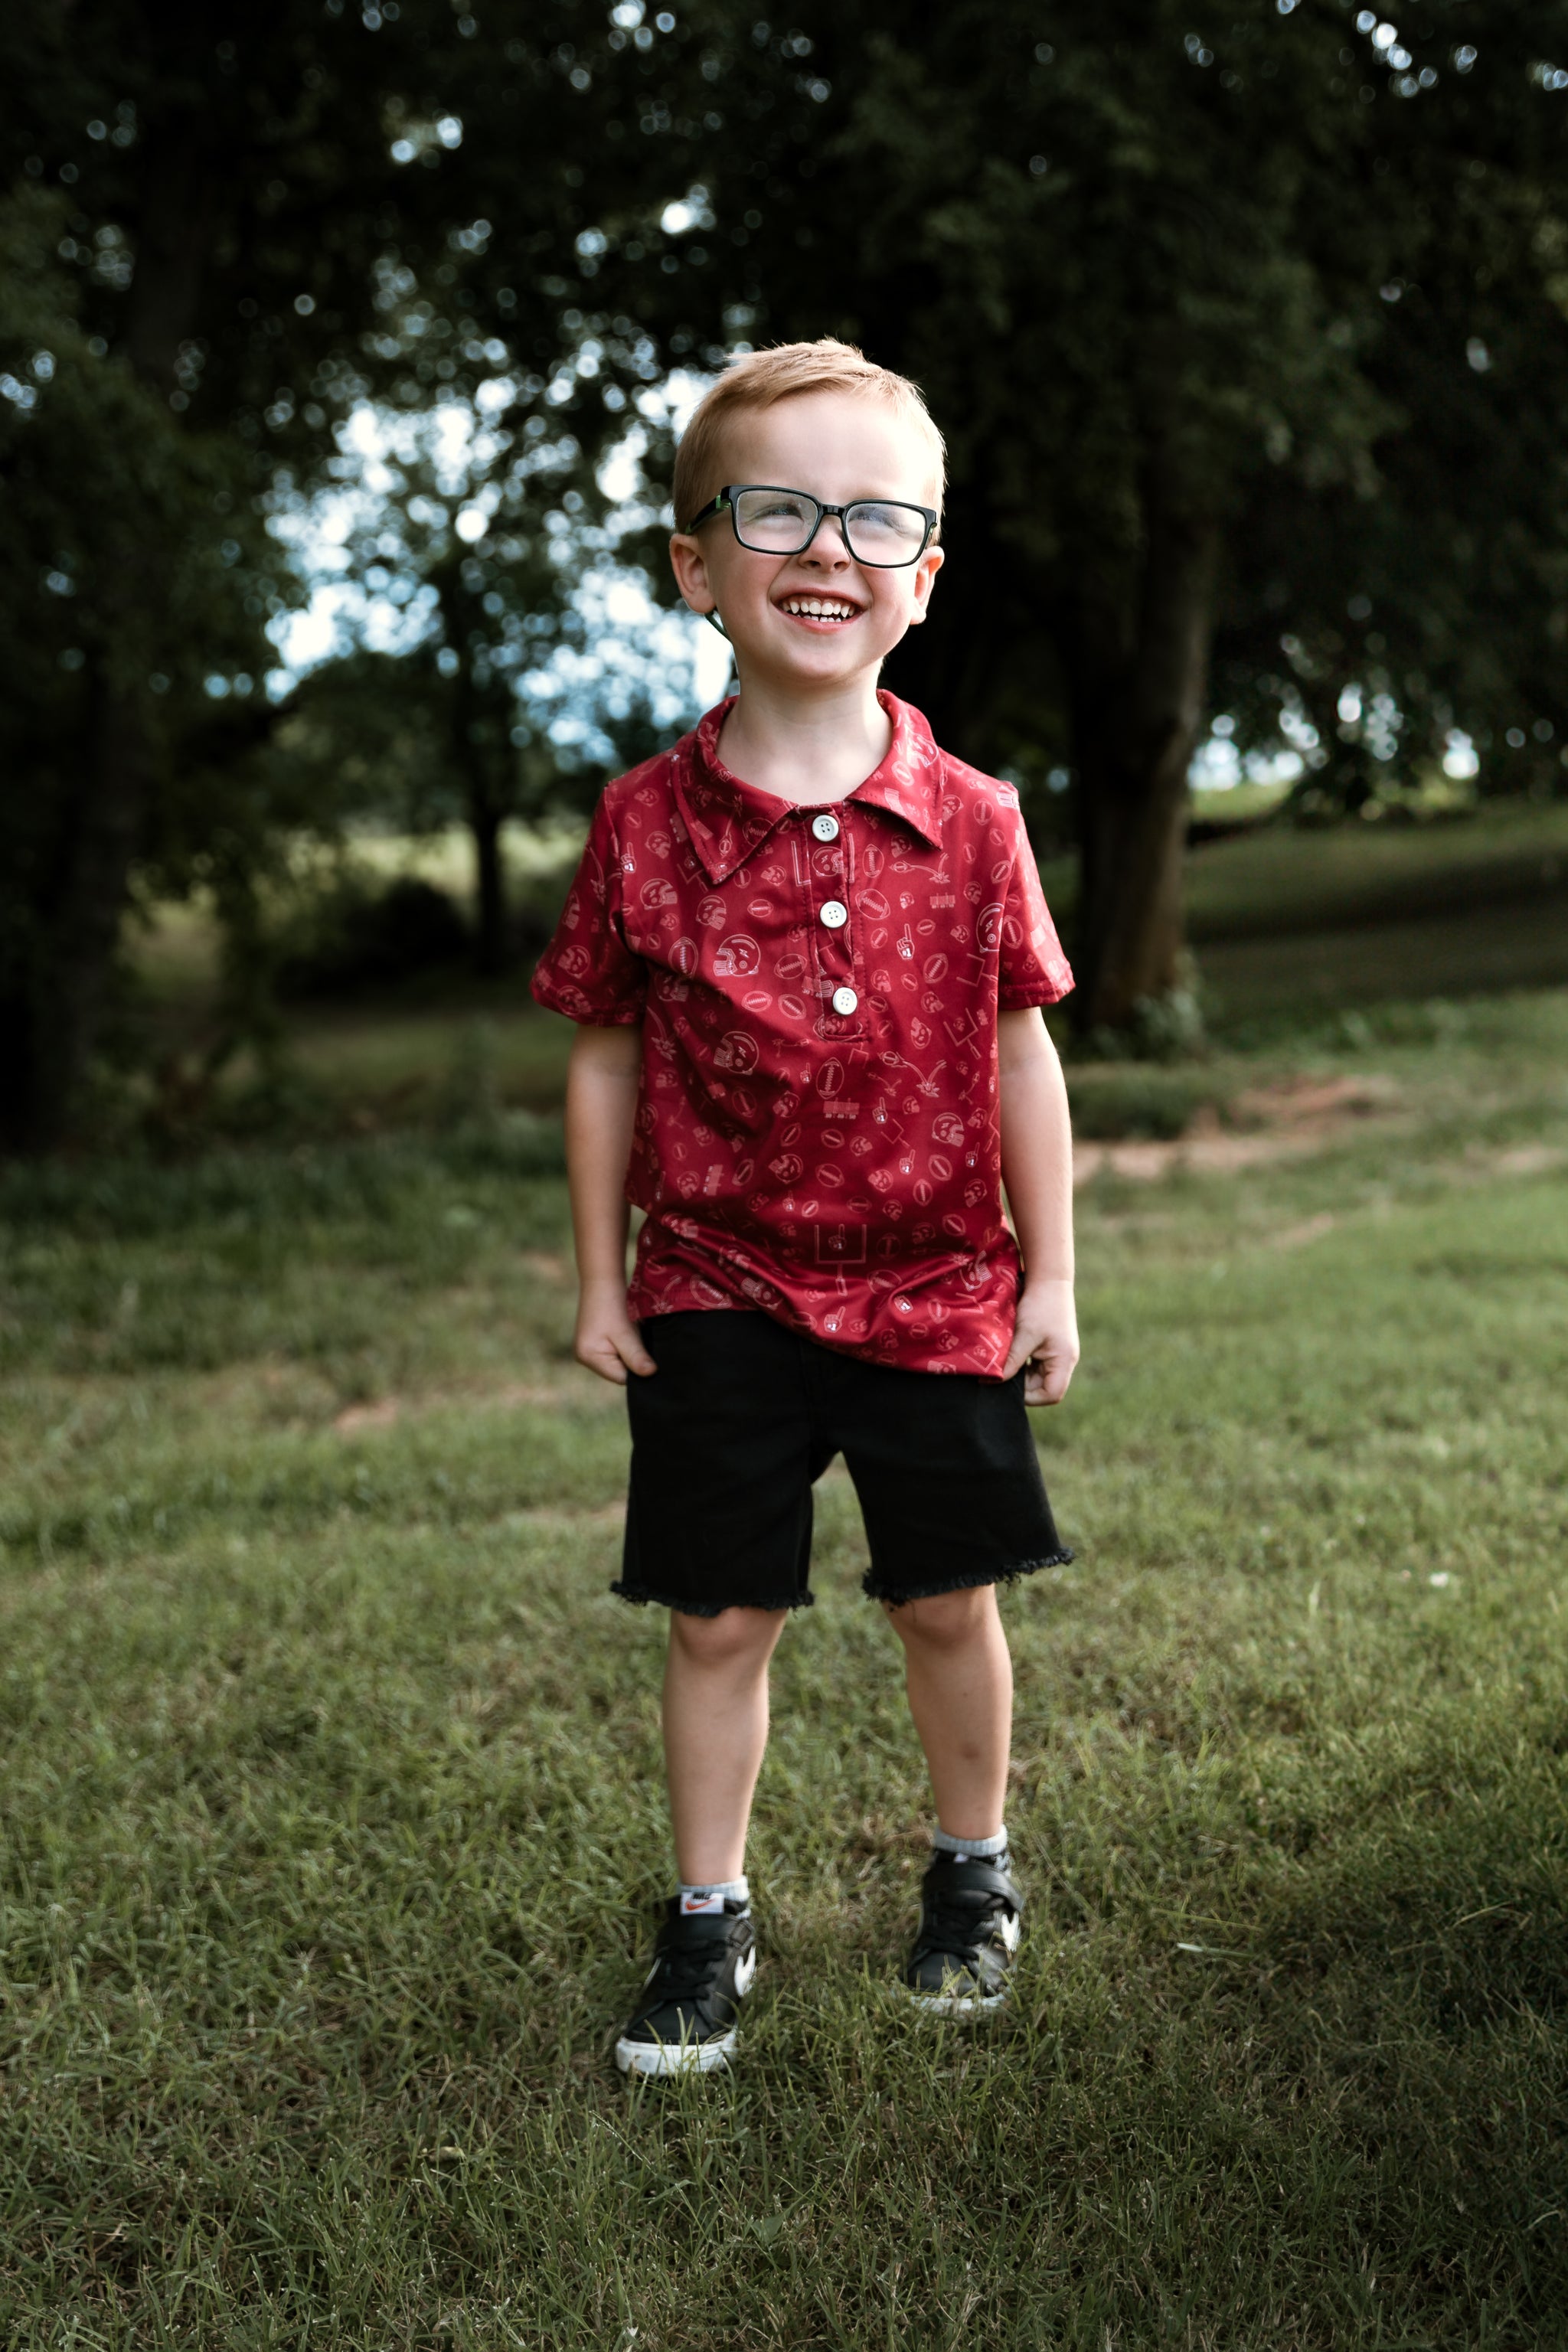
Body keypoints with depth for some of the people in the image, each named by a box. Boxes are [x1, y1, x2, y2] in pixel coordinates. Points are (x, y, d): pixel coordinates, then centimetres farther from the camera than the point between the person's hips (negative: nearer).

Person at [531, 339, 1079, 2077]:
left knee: (946, 1601, 12)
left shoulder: (970, 823, -5)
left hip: (938, 1288, 1)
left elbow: (1019, 1050, 2)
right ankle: (708, 1925, 23)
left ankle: (974, 1876, 35)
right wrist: (601, 1279, 4)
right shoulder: (647, 823, -5)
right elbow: (604, 1056, 3)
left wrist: (1049, 1276, 3)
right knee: (719, 1618, 6)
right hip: (719, 1291, 0)